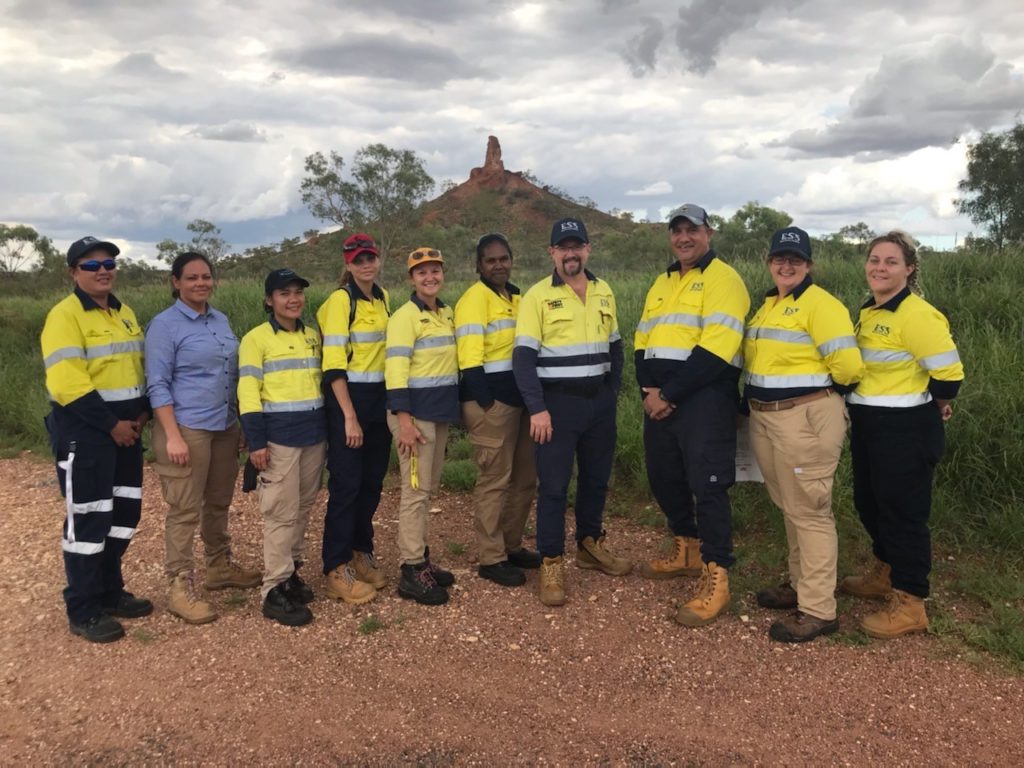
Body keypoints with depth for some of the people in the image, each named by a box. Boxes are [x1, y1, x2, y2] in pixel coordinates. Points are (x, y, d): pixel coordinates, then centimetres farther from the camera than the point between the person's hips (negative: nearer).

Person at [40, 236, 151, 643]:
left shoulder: (125, 313, 14)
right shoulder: (65, 315, -12)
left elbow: (137, 368, 19)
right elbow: (67, 384, -21)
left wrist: (142, 411, 3)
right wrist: (111, 424, -19)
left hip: (125, 430, 8)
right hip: (84, 433, -8)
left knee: (124, 513, 14)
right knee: (88, 519, -1)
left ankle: (110, 592, 29)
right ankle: (83, 611, 11)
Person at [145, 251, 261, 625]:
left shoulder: (221, 321, 11)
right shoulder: (164, 325, -8)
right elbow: (157, 385, -12)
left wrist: (242, 421, 13)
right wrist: (173, 436, -19)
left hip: (225, 427, 7)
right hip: (187, 428, -7)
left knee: (219, 503, 18)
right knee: (185, 511, -2)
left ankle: (220, 567, 33)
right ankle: (179, 588, 6)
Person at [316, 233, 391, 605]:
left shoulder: (383, 297, 11)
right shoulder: (340, 299, -11)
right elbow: (333, 363, -15)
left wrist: (393, 404, 14)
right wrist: (349, 416, -19)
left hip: (380, 399, 7)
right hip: (347, 399, -7)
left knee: (372, 482, 12)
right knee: (346, 484, -3)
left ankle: (361, 553, 27)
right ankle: (337, 570, 7)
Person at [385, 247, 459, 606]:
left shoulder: (447, 312, 12)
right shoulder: (404, 316, -11)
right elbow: (395, 370, -17)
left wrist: (455, 407, 15)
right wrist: (404, 420, -22)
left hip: (441, 412, 8)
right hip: (415, 412, -8)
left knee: (429, 488, 14)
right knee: (416, 491, -4)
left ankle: (421, 557, 24)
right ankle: (411, 572, 3)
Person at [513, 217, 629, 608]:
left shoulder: (604, 292, 9)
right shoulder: (537, 296, -7)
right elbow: (524, 357, -11)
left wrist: (613, 392, 10)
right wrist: (537, 408, -17)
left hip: (600, 401, 5)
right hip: (558, 403, -5)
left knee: (596, 477, 15)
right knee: (554, 484, 0)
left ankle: (590, 545, 34)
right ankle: (551, 564, 10)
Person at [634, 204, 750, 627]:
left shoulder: (723, 279, -7)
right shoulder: (662, 283, 19)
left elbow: (716, 348, -18)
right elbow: (643, 340, 15)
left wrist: (670, 394, -17)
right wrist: (650, 389, -3)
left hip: (705, 396, -8)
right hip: (660, 396, 8)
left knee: (707, 484, -7)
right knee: (664, 477, 15)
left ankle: (715, 578, 3)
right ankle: (686, 551, 35)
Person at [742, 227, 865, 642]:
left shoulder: (820, 303, -11)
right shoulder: (766, 305, 14)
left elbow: (847, 364, -17)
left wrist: (821, 392, -1)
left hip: (806, 418, -8)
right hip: (764, 417, 8)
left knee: (809, 510, -4)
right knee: (789, 507, 18)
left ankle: (818, 610, 5)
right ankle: (801, 584, 33)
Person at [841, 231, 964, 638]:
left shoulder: (916, 315, -19)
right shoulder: (869, 312, 9)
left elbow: (948, 372, -20)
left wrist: (932, 408, -5)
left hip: (905, 430, -9)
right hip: (868, 425, 9)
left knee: (903, 512, 1)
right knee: (869, 503, 21)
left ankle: (909, 604, 15)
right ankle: (885, 574, 41)